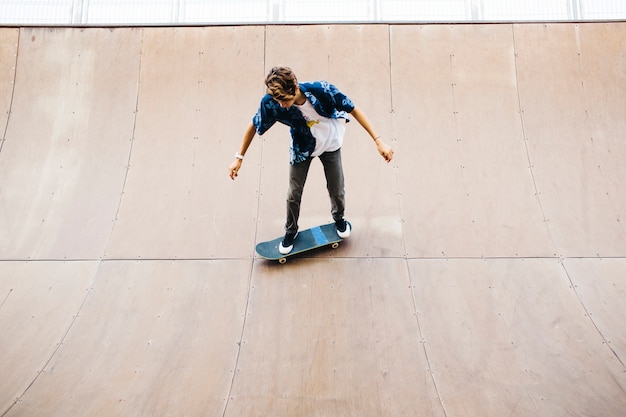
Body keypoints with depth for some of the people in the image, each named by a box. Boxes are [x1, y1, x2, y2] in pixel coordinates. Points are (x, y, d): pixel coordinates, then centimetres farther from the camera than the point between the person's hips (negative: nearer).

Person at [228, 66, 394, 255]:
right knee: (293, 195, 8)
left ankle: (339, 218, 49)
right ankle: (291, 232, 38)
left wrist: (378, 141, -28)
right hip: (301, 148, 1)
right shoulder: (270, 102, -33)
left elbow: (354, 110, -26)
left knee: (337, 190, 14)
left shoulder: (322, 90, -38)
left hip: (330, 144, 0)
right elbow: (254, 126, -14)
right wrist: (239, 158, -8)